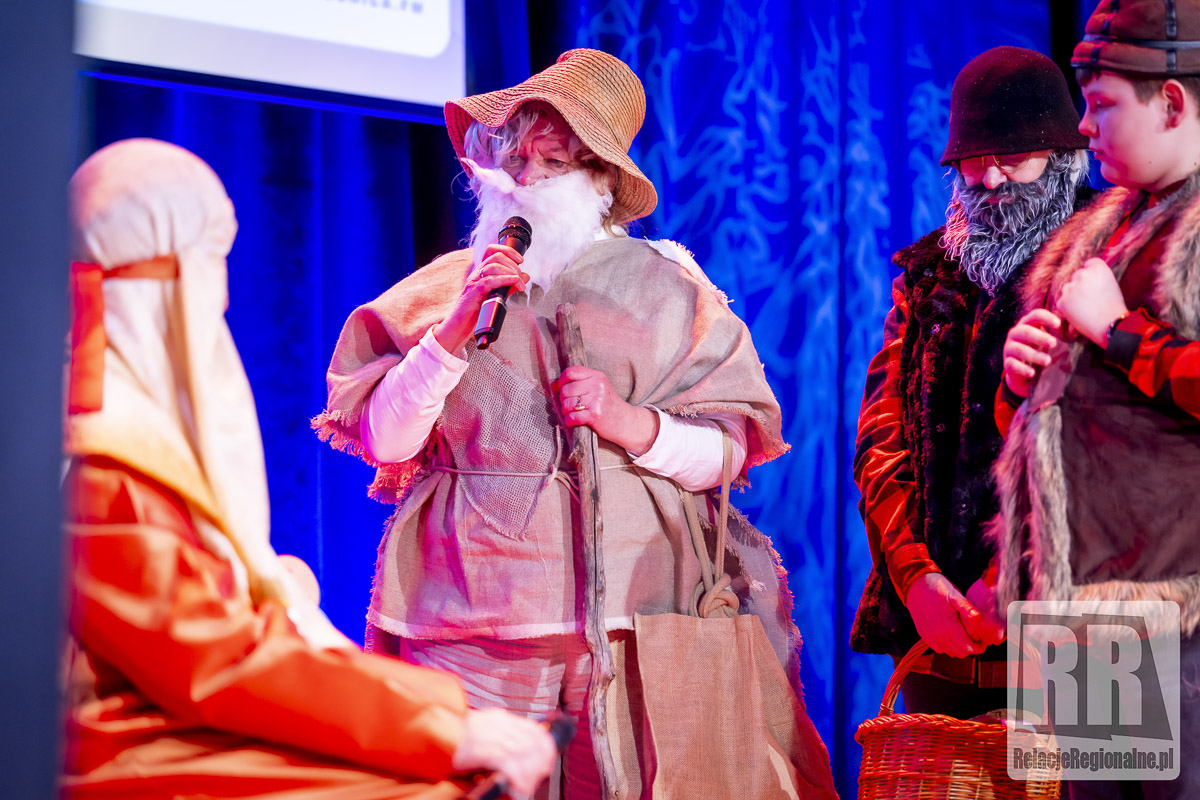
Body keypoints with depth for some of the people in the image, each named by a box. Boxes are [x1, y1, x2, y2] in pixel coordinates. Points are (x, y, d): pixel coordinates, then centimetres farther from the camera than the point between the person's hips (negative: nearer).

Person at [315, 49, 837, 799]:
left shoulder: (663, 288, 11)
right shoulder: (439, 291, 12)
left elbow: (730, 448, 6)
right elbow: (382, 442, 2)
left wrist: (631, 424, -11)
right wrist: (455, 331, -8)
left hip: (630, 610, 0)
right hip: (472, 621, 0)